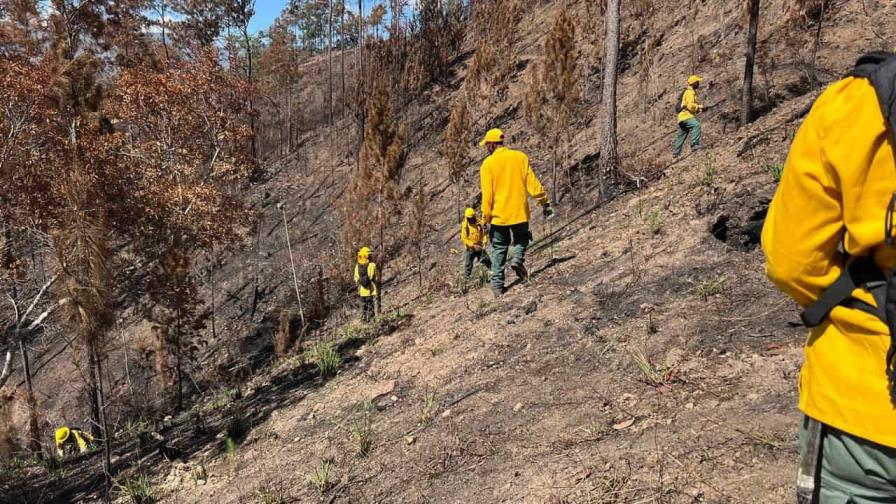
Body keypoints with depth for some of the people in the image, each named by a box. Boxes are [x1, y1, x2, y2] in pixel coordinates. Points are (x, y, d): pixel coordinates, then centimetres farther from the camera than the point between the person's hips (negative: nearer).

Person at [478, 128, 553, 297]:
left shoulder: (488, 163, -7)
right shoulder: (520, 157, 0)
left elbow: (487, 194, -9)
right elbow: (532, 183, -3)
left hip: (498, 215, -1)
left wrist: (486, 218, -3)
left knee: (499, 249, 11)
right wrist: (544, 202, 5)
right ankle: (518, 258, -3)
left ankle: (497, 286, 10)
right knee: (522, 239, 26)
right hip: (520, 213, 2)